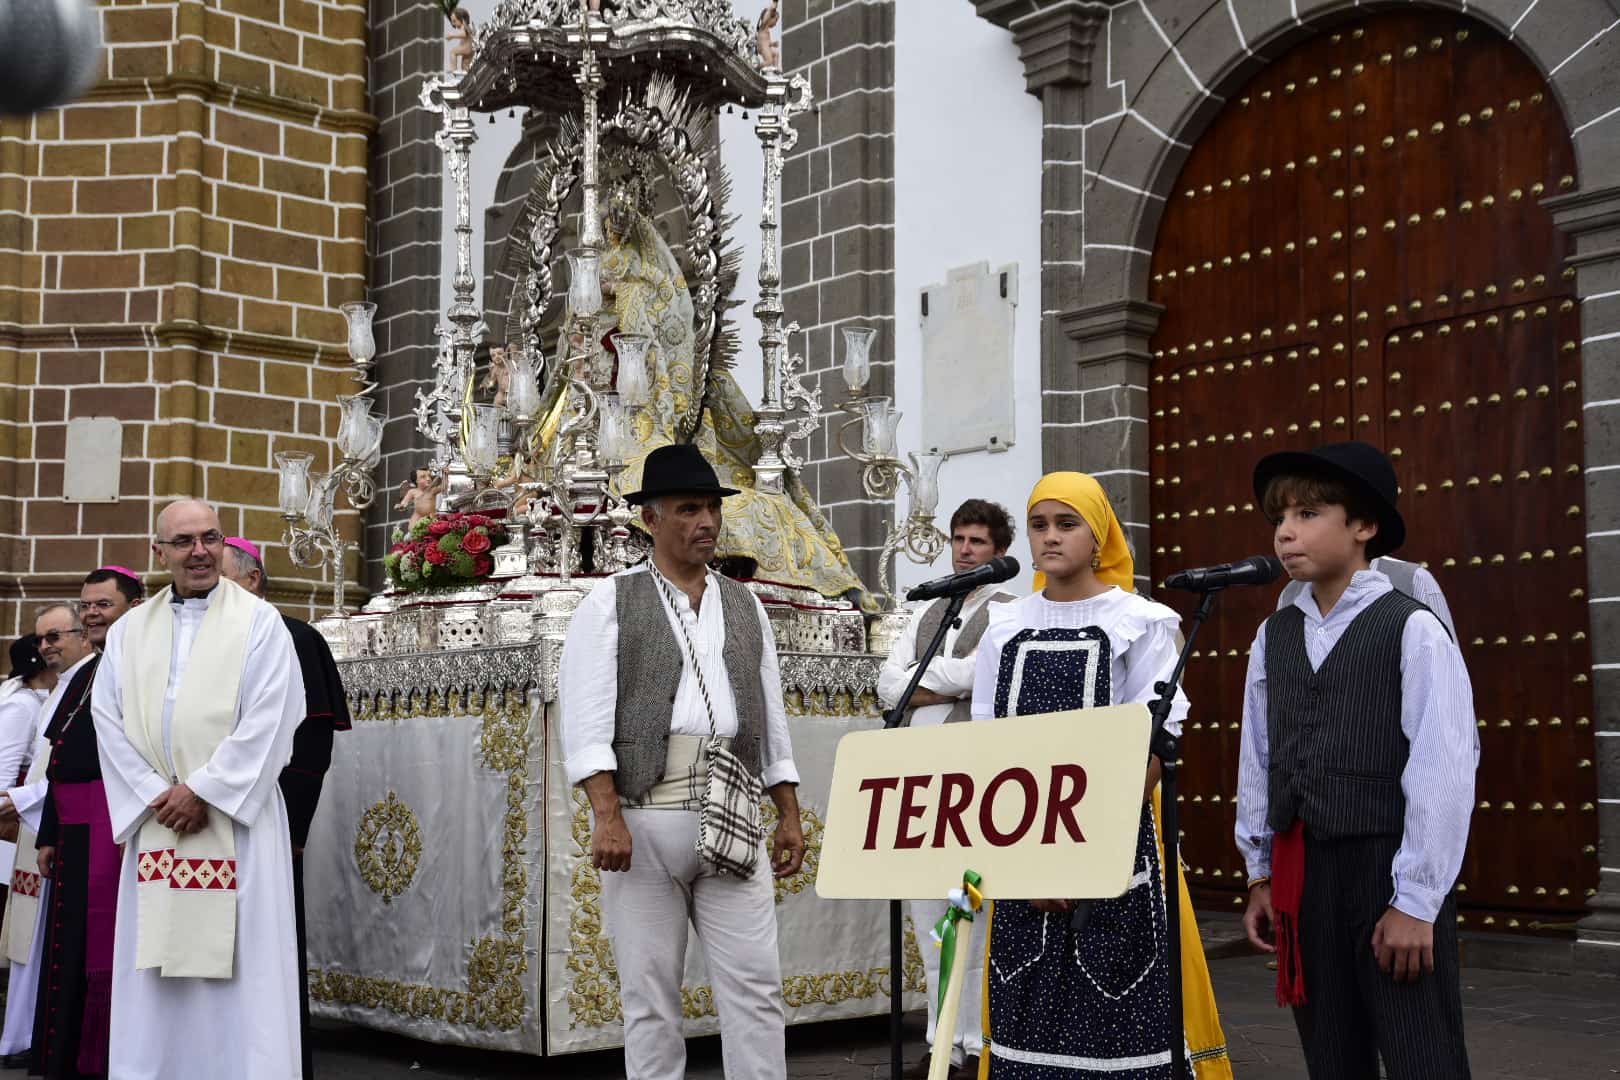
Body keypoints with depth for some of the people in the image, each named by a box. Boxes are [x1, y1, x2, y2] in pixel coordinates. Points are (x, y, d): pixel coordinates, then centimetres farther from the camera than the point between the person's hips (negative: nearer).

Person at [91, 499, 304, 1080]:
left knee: (240, 963, -3)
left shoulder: (259, 622, 0)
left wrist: (203, 790, -12)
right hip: (153, 818, 4)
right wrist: (154, 794, -6)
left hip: (235, 817, -4)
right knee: (154, 962, 5)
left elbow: (269, 720, -8)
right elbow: (108, 719, 6)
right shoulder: (129, 629, 12)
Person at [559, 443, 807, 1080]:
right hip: (642, 821, -3)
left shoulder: (744, 606, 15)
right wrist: (607, 817, -17)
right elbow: (586, 721, -7)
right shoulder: (611, 603, 1)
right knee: (650, 995, 5)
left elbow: (772, 718, 16)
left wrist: (789, 815, 11)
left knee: (755, 986, 1)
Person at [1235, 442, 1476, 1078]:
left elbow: (1443, 772, -13)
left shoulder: (1413, 630, -10)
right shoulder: (1273, 638, 8)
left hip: (1388, 869, -5)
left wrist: (1415, 903, -13)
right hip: (1301, 870, 5)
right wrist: (1261, 874, 13)